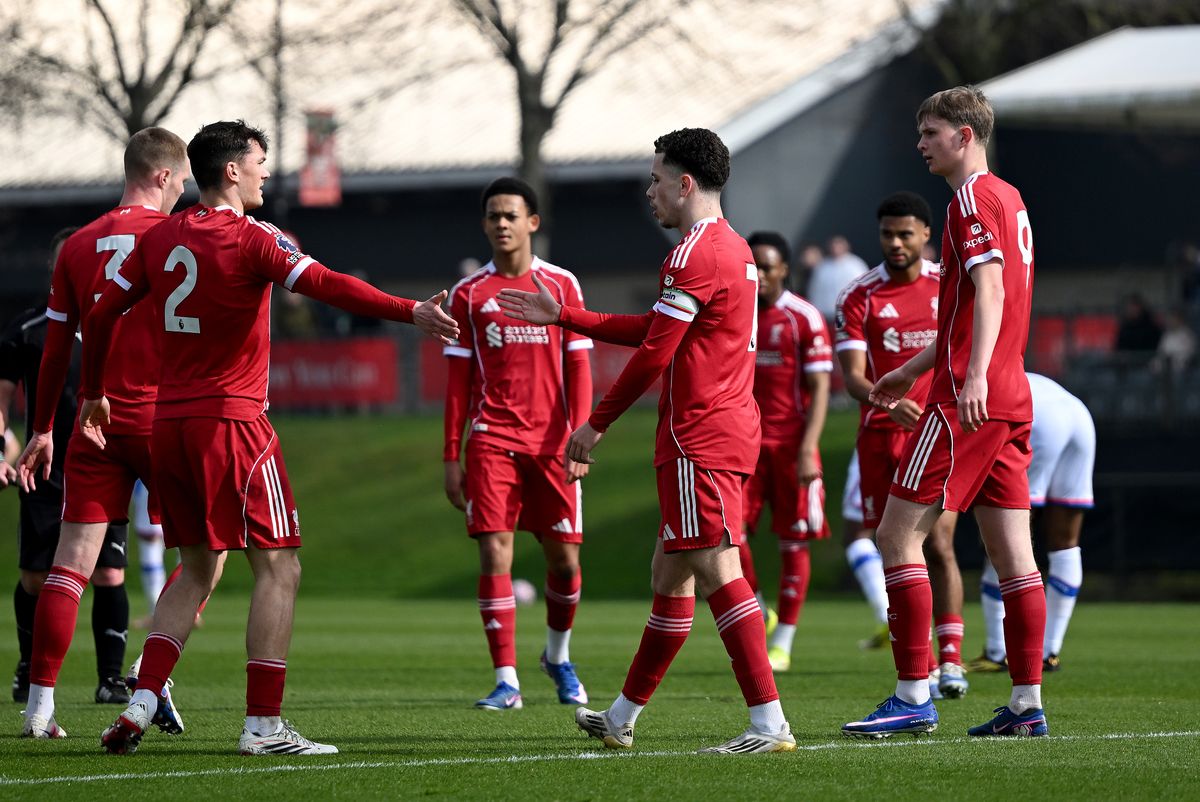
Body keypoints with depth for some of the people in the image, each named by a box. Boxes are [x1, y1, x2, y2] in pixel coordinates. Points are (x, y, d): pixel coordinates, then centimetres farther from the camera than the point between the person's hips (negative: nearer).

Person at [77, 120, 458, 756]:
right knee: (278, 567, -1)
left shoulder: (160, 238, 9)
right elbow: (328, 286, -23)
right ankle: (263, 725, -7)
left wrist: (93, 393, 27)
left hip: (168, 422, 7)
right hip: (231, 421, -7)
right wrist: (410, 313, -30)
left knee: (196, 570, 17)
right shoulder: (251, 239, -10)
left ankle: (140, 705, 5)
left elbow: (100, 315, 14)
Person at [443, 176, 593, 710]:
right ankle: (506, 681, -7)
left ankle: (558, 657, 29)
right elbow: (458, 380, 8)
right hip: (491, 441, 0)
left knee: (564, 558, 3)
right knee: (494, 552, -10)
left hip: (551, 441, 0)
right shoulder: (468, 294, 6)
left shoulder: (561, 285, 6)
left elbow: (578, 367, 4)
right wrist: (451, 456, 4)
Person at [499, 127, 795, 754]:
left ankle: (770, 722, -19)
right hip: (730, 429, 10)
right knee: (670, 571, 16)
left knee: (716, 570, -14)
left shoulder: (695, 254, -13)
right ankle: (621, 719, 26)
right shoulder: (732, 247, 19)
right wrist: (562, 317, 26)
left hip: (698, 439, -10)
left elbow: (653, 353, -14)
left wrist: (597, 422, -5)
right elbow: (650, 329, 24)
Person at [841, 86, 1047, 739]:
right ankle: (1027, 704, 6)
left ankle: (914, 697, -8)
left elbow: (989, 292, -23)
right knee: (1012, 554, 7)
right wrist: (913, 370, 35)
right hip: (1009, 402, 10)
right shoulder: (1008, 199, 20)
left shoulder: (973, 200, -9)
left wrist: (974, 374, -36)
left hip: (966, 402, -9)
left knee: (898, 535, -6)